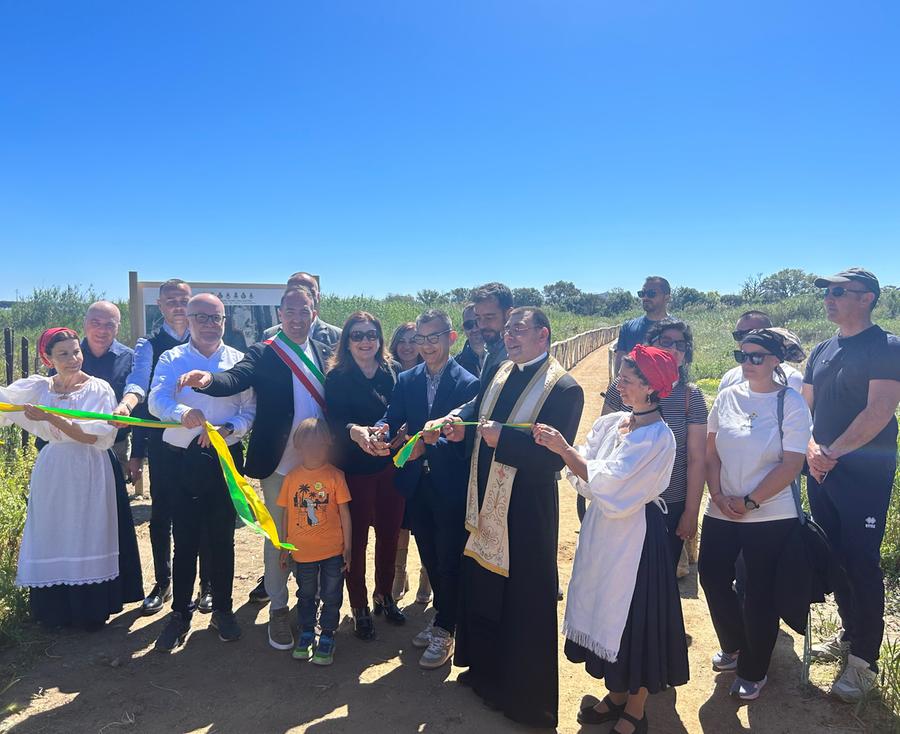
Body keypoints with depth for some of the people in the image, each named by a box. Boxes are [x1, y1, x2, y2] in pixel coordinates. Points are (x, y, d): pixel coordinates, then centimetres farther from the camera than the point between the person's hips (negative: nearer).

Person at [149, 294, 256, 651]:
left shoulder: (238, 360, 3)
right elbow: (156, 399, -16)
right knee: (185, 539, 7)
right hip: (181, 460, 0)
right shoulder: (171, 359, 2)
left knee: (222, 538, 10)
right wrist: (183, 413, -37)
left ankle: (222, 609, 26)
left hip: (225, 458, 1)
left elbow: (250, 410, -1)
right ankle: (180, 613, 23)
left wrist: (226, 428, -21)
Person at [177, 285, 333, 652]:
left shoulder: (325, 354, 6)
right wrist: (209, 380, -46)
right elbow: (236, 378, -25)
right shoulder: (263, 354, -7)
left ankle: (271, 581, 43)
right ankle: (278, 608, 26)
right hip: (279, 462, -4)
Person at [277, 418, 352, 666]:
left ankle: (327, 637, 30)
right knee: (306, 595, 20)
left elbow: (345, 513, -6)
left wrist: (347, 548, -5)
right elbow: (287, 514, 3)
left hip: (332, 551, -2)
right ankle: (306, 633, 39)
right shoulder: (292, 477, -5)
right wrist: (284, 547, 8)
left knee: (331, 596, 11)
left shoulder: (335, 476, -11)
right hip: (302, 551, 2)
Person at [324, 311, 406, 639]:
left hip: (391, 465, 3)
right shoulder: (337, 377, -6)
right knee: (356, 537, 7)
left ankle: (384, 595, 36)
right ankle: (359, 607, 25)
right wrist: (354, 431, -35)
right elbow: (334, 420, -15)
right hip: (355, 468, -3)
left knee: (389, 532, 13)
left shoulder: (395, 372, 2)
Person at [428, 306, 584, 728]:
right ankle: (485, 669, 45)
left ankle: (527, 696, 30)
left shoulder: (564, 389, -16)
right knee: (480, 587, 21)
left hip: (526, 510, -7)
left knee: (523, 601, 7)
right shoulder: (497, 373, 7)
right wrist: (461, 429, -4)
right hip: (484, 501, 8)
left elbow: (553, 457, -22)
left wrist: (502, 438, -27)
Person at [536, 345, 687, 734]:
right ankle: (617, 694, 38)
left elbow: (609, 482, -23)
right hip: (602, 529, 7)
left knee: (633, 615, 7)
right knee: (607, 611, 18)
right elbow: (583, 474, 0)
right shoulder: (609, 423, 3)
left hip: (635, 533, -7)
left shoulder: (658, 436, -18)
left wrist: (564, 449, -21)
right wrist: (557, 446, -15)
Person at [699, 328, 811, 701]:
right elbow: (711, 452, 6)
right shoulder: (727, 397, 2)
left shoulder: (791, 402, -9)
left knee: (759, 592, 5)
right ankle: (733, 646, 37)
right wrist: (718, 496, -6)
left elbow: (792, 463, -13)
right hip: (721, 513, 4)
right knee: (712, 578, 9)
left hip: (770, 516, -4)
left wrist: (750, 502, -14)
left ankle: (753, 671, 27)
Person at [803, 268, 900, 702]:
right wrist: (812, 447, -5)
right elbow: (804, 406, 12)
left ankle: (864, 660, 8)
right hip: (822, 470, 7)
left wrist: (834, 451, -17)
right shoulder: (822, 351, 12)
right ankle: (850, 634, 30)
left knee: (862, 563, -3)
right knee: (835, 556, 13)